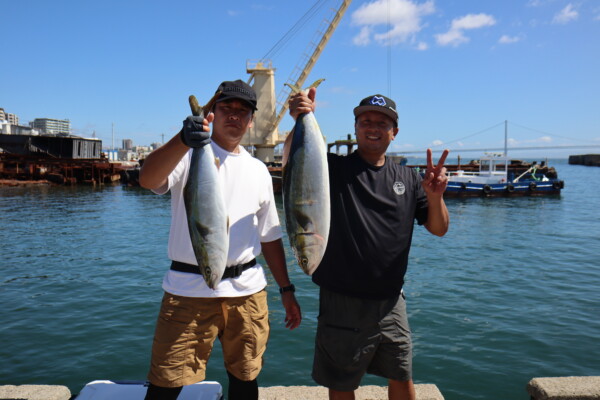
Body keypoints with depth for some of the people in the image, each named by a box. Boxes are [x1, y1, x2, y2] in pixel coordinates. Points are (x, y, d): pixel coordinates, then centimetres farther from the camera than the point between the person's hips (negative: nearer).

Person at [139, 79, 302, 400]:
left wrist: (286, 289, 12)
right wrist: (184, 140, -40)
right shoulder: (190, 155, -1)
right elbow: (147, 180, -24)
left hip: (248, 290, 4)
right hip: (190, 289, -4)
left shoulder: (258, 170, 12)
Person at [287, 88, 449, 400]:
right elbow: (292, 160, -22)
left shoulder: (408, 179, 7)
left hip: (390, 302, 4)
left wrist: (435, 195, -15)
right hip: (342, 303, -3)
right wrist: (301, 121, -40)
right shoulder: (334, 169, -5)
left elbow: (438, 229, 5)